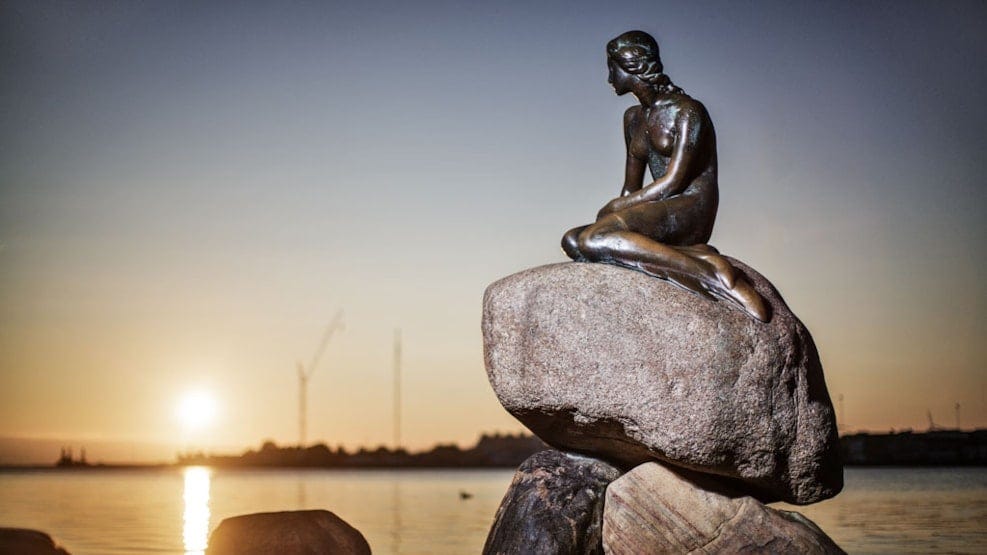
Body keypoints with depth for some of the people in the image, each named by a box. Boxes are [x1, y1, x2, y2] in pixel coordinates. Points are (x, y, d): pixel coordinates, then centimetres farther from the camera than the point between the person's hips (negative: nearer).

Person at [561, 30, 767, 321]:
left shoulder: (687, 111, -5)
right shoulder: (633, 117, 20)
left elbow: (672, 183, -13)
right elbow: (631, 187, 21)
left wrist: (615, 208, -10)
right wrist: (618, 210, 1)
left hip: (691, 212, -9)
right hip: (658, 213, 9)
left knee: (594, 239, -31)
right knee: (572, 240, -14)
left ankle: (712, 274, -33)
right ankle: (691, 256, -24)